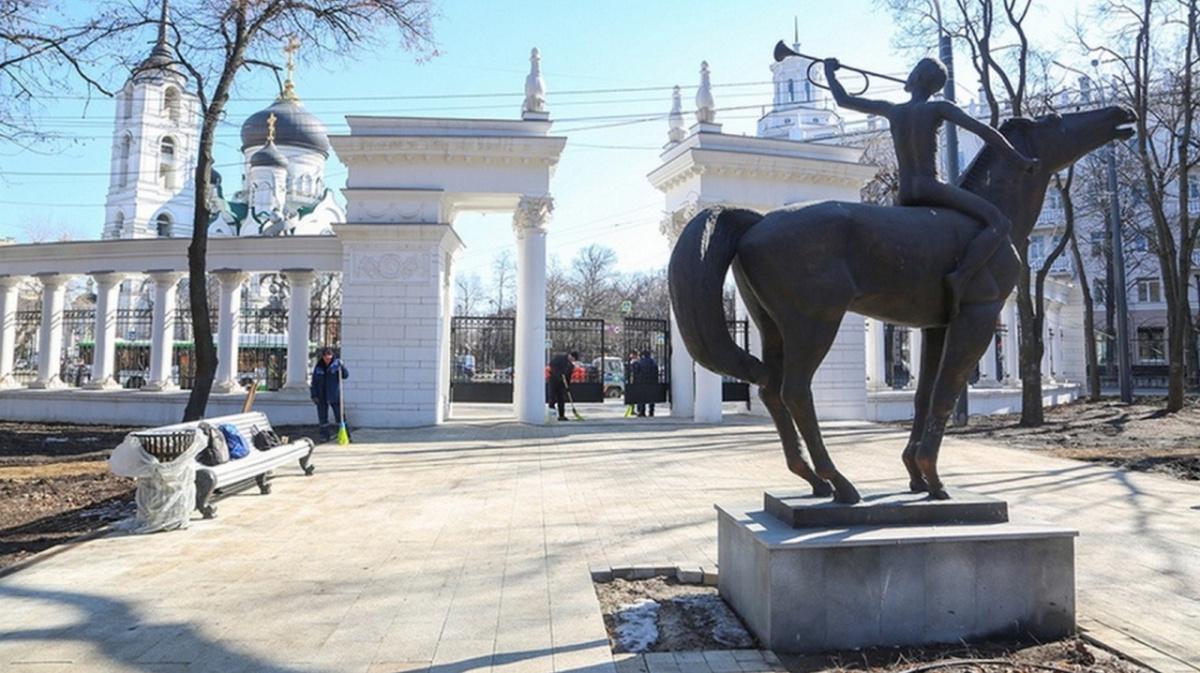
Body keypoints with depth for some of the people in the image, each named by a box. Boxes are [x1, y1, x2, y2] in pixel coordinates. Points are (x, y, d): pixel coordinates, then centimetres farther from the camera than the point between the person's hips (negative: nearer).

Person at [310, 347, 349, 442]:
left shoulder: (336, 364, -3)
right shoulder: (318, 367, 3)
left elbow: (346, 375, -11)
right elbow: (314, 382, 6)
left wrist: (342, 366, -26)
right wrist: (314, 395, 1)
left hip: (335, 396, -2)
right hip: (321, 397, 3)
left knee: (339, 416, -3)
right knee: (323, 418, 9)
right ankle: (325, 435, 19)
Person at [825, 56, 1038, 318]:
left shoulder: (891, 110, 8)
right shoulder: (939, 108, -3)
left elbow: (843, 100, 17)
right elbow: (984, 131, -10)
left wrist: (830, 71, 33)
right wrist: (1020, 159, -1)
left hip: (905, 200, 6)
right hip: (933, 190, -6)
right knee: (1000, 223, -7)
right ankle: (959, 277, -28)